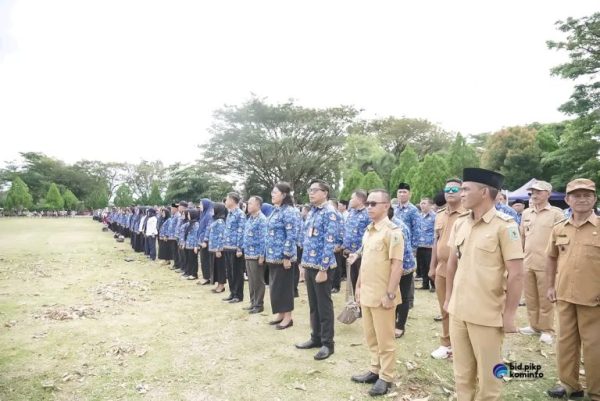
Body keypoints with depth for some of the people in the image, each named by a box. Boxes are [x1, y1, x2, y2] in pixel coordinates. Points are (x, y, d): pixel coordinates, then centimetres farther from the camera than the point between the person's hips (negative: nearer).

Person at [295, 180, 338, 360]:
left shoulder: (329, 213, -13)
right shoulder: (311, 212, 12)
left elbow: (329, 243, -18)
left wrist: (323, 269, -20)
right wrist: (304, 265, 15)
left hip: (322, 267, -8)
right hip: (309, 265, 8)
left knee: (324, 305, 3)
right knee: (313, 305, 16)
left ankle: (327, 343, 15)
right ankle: (316, 338, 30)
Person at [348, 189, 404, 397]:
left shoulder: (392, 231, -15)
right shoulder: (368, 231, 10)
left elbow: (397, 265, -17)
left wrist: (390, 294, -19)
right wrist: (359, 286, 17)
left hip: (382, 295, -8)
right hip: (366, 293, 8)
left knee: (384, 339, 7)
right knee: (370, 336, 18)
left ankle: (386, 377, 21)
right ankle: (375, 370, 34)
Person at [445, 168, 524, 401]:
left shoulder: (505, 226, -13)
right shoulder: (460, 224, 4)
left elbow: (516, 274, -13)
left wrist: (509, 315, -12)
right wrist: (448, 298, 15)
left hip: (487, 315, -5)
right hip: (458, 312, 5)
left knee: (488, 374, 12)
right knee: (462, 372, 19)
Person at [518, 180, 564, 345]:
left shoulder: (556, 213, -5)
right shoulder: (526, 213, 10)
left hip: (545, 264, -5)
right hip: (527, 262, 5)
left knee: (545, 299, 4)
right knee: (530, 297, 14)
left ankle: (547, 330, 18)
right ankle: (534, 326, 28)